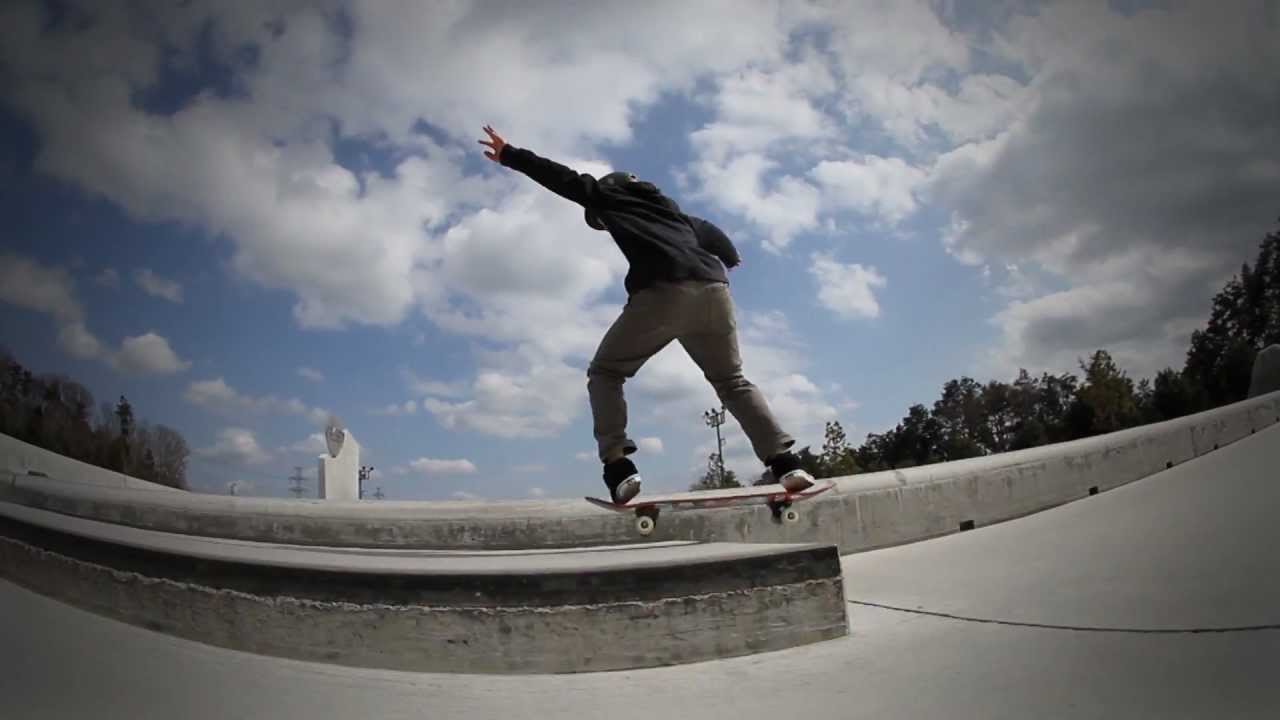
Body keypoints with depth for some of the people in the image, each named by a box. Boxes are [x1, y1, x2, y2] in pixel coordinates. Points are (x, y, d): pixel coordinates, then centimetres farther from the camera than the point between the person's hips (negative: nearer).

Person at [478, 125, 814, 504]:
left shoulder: (608, 195, 24)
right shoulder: (668, 208, 37)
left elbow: (561, 178, 22)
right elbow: (709, 232, 47)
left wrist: (509, 154, 30)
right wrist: (730, 258, 67)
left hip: (665, 291, -5)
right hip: (714, 290, 5)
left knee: (605, 372, 11)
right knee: (732, 380, 18)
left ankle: (618, 465, -6)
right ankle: (784, 461, 1)